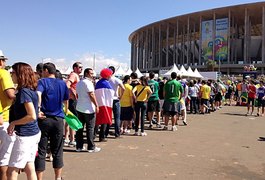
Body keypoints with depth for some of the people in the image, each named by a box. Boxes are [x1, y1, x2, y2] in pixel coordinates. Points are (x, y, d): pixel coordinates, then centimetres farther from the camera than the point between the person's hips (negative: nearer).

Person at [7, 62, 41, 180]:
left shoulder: (24, 91, -17)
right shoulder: (31, 90, 8)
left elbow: (32, 116, -24)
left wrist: (13, 123, -12)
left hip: (25, 135, -9)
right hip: (34, 133, 9)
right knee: (29, 168, 16)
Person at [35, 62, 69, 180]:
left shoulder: (42, 81, -4)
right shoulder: (62, 83, 8)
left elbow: (38, 94, -25)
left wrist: (38, 110, -21)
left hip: (44, 119, -3)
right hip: (58, 119, 4)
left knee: (41, 152, 6)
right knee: (57, 152, 14)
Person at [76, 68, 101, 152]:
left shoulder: (79, 83, 15)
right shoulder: (88, 82, -12)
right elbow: (91, 95, -17)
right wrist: (96, 105, -14)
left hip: (79, 108, 8)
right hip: (88, 109, -8)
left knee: (80, 127, 10)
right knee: (90, 128, -1)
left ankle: (79, 146, 15)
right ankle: (91, 147, 4)